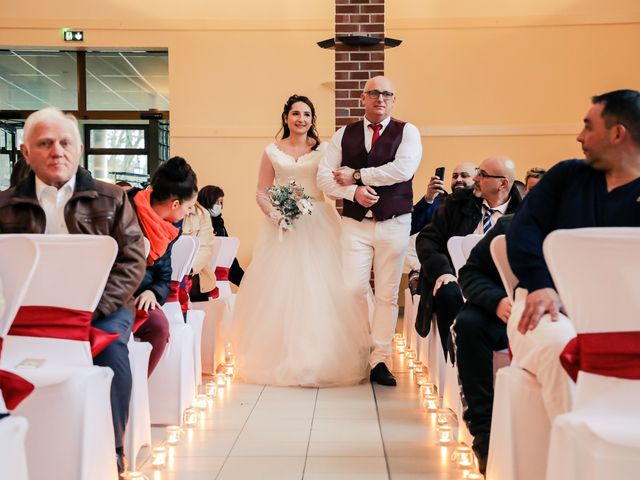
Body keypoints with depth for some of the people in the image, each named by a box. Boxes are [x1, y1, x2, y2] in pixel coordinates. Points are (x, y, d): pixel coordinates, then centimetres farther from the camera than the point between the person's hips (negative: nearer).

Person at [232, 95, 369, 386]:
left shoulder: (323, 150, 7)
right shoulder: (272, 151, 9)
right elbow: (261, 193, 8)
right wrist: (274, 215, -10)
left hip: (318, 226, -1)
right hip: (282, 225, 1)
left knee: (318, 290, -4)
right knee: (279, 289, -1)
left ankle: (319, 359, 4)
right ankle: (280, 358, 7)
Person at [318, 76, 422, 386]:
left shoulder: (407, 132, 3)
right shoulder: (344, 135, 10)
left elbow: (403, 169, -15)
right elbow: (325, 177, 3)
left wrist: (357, 175, -10)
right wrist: (354, 191, -14)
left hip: (394, 224, -1)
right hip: (355, 223, 1)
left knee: (387, 294, 3)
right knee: (353, 289, -5)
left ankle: (379, 360, 12)